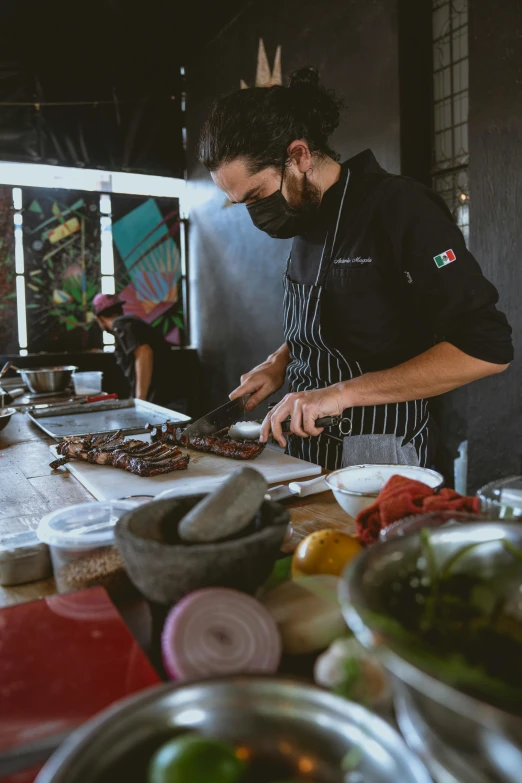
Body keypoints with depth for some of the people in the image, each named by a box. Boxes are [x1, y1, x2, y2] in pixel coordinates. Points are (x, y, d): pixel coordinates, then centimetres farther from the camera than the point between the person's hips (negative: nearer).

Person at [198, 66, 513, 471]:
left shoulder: (400, 208, -18)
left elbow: (487, 348, -23)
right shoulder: (309, 217, 6)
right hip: (311, 444, 8)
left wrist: (344, 391, -25)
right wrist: (281, 360, 2)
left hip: (380, 456, -7)